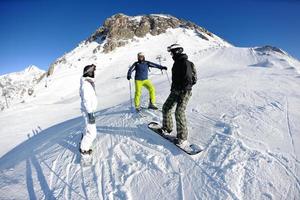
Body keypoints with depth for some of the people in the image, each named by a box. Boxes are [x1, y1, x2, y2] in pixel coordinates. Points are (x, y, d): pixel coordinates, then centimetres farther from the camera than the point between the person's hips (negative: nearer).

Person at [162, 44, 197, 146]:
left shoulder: (186, 63, -14)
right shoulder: (176, 62, 14)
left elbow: (188, 79, -22)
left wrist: (183, 93, -24)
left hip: (184, 92, -9)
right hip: (175, 91, 9)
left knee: (179, 112, -15)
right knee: (166, 107, 9)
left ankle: (182, 137, -3)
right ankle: (167, 128, 27)